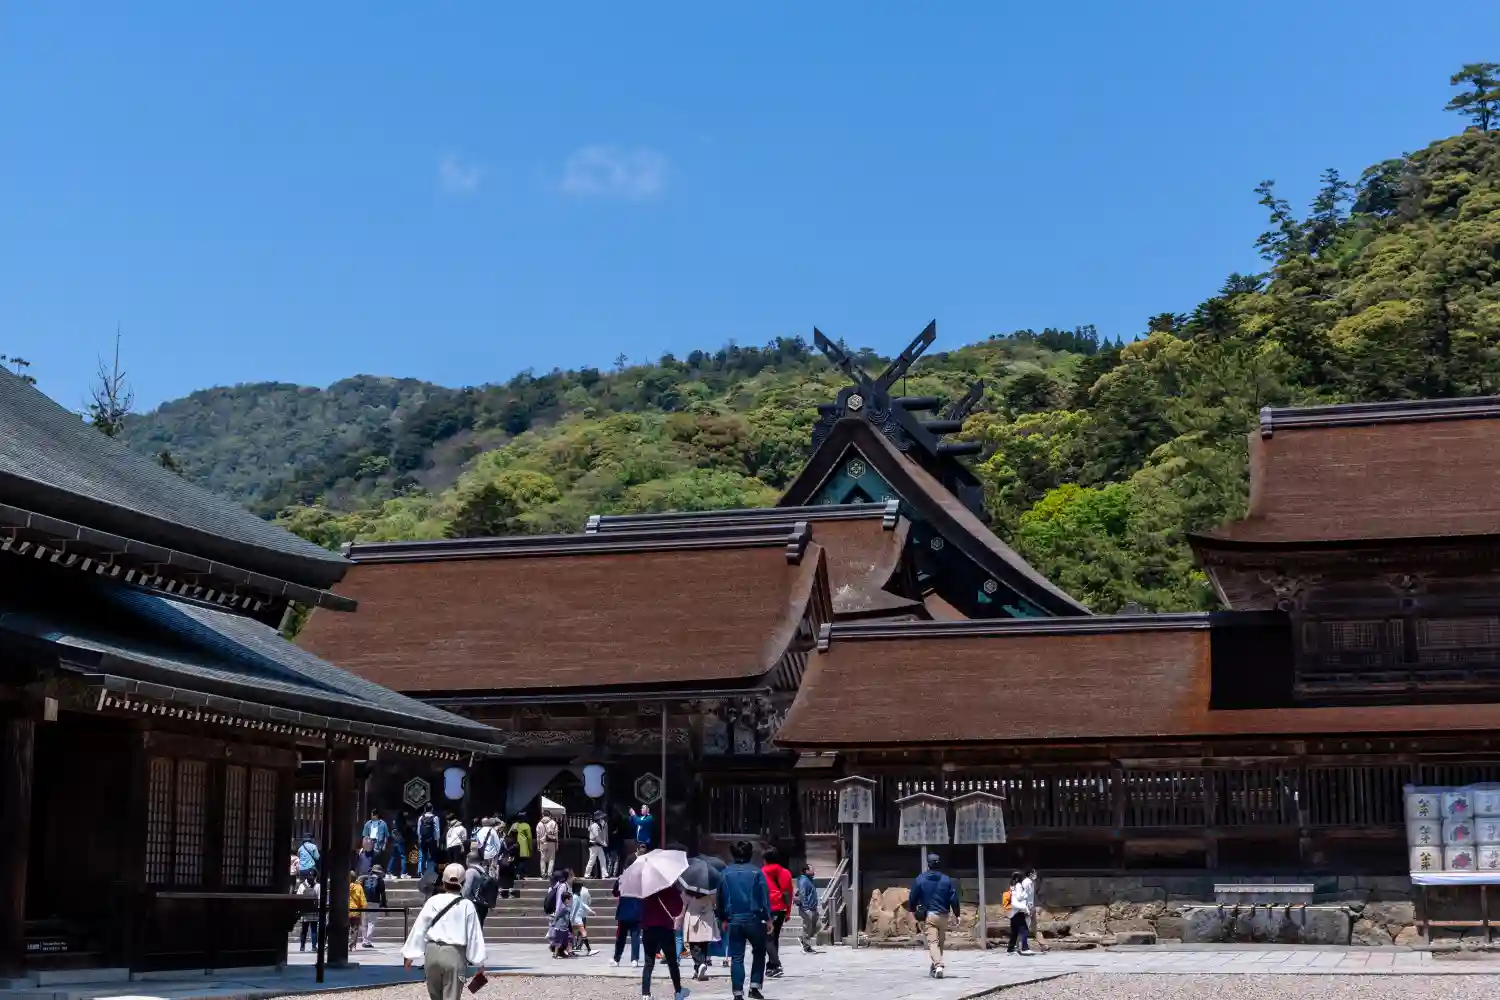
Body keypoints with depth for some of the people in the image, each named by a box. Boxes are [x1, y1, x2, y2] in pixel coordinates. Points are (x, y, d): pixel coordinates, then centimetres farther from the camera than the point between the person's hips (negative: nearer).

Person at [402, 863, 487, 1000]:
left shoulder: (433, 901, 2)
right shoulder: (467, 906, -4)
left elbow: (419, 928, 3)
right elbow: (474, 934, -4)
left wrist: (410, 954, 10)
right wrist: (479, 961, 3)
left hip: (432, 952, 3)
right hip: (454, 953, -3)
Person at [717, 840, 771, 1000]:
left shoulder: (726, 873, 1)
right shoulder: (756, 872, -5)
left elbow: (721, 897, 5)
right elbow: (764, 896, -5)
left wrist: (723, 919, 14)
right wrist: (768, 918, 1)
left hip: (734, 920, 1)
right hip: (754, 919, -1)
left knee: (736, 958, 5)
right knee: (759, 953, 17)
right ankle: (755, 986, 9)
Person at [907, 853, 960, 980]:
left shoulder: (920, 879, -4)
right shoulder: (946, 880, 1)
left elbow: (912, 898, 1)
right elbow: (954, 898, 0)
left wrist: (913, 910, 19)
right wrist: (956, 915, 11)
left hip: (927, 915, -3)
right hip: (943, 915, 3)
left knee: (932, 941, -8)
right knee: (941, 941, 19)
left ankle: (938, 966, -27)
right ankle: (936, 966, 29)